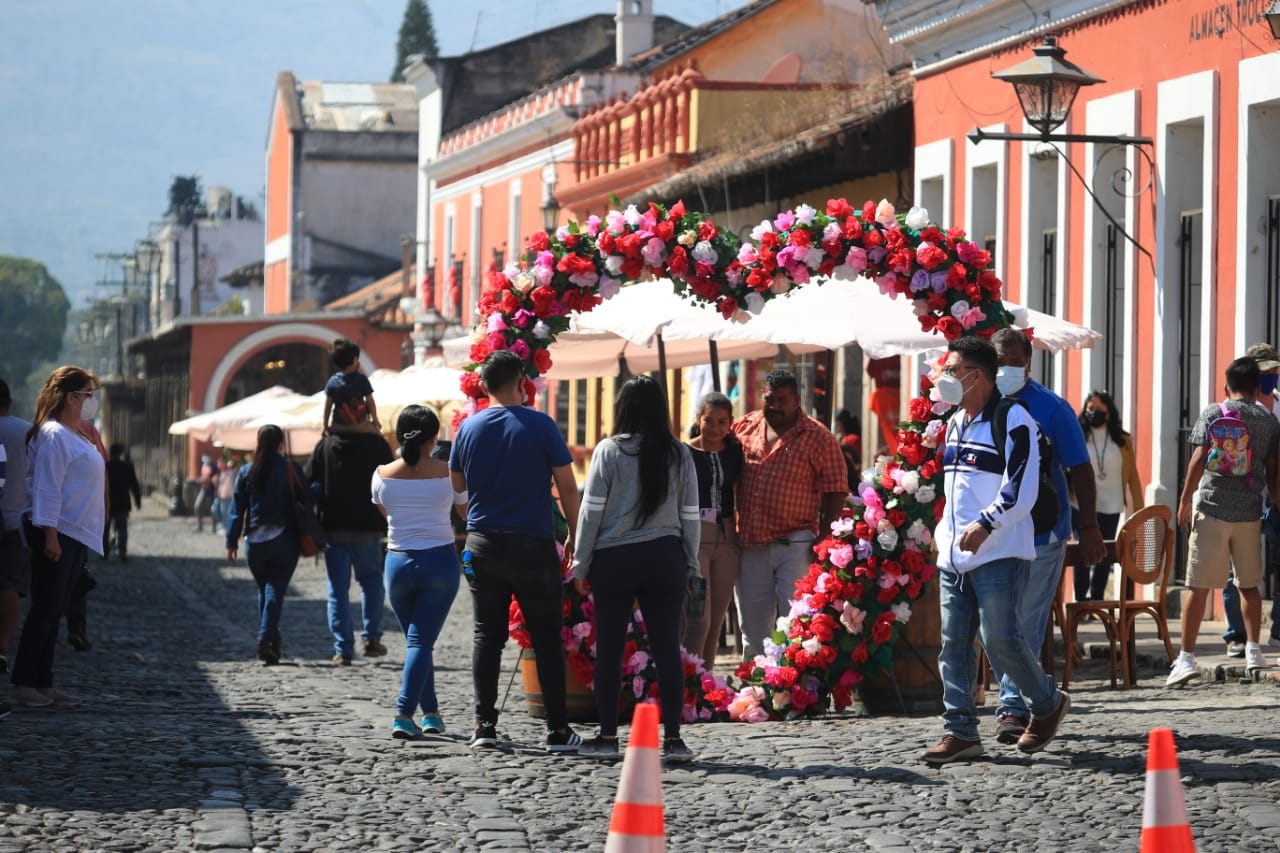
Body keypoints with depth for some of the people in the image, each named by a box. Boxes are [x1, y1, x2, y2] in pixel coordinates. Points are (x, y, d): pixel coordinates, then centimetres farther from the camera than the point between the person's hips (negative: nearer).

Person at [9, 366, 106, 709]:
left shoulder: (75, 436, 17)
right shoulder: (53, 435, -14)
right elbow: (47, 488, -19)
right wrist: (50, 536, -23)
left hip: (76, 536, 10)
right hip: (57, 532, -10)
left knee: (53, 612, 10)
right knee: (45, 609, -9)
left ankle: (43, 684, 13)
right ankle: (21, 684, -6)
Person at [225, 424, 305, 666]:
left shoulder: (246, 472, 3)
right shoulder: (291, 469, -3)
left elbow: (237, 508, 3)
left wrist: (232, 541, 6)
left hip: (255, 541, 2)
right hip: (284, 540, -2)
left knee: (263, 590, 16)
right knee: (275, 591, -4)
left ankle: (270, 639, 16)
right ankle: (266, 639, -19)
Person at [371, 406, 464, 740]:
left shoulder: (382, 475, -2)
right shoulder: (448, 473, -7)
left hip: (398, 562, 2)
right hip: (439, 561, -2)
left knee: (417, 639, 17)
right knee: (421, 641, -2)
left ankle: (431, 713, 21)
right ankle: (404, 714, -16)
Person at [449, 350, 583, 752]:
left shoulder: (468, 428, 2)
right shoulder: (540, 426, -8)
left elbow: (457, 484, 14)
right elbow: (567, 486, -5)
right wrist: (575, 536, 6)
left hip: (482, 545, 3)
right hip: (533, 545, -3)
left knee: (487, 636, 9)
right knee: (547, 639, 2)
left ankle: (485, 726, 4)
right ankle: (557, 729, 1)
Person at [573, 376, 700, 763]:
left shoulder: (609, 450, -4)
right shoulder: (678, 455, 4)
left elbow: (591, 510, -3)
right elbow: (689, 515, 7)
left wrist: (581, 564, 3)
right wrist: (689, 564, 15)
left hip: (614, 558, -2)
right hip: (665, 557, 2)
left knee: (609, 648, 5)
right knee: (667, 648, 2)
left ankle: (607, 737, 8)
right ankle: (672, 738, 0)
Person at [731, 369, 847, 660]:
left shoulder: (818, 438, -2)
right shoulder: (744, 428, 9)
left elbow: (835, 491, -3)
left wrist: (824, 539, -10)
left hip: (796, 546, -4)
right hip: (750, 545, 4)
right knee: (753, 628, 11)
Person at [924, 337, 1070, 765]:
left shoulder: (1012, 420, -10)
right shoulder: (956, 422, 18)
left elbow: (1021, 489, -17)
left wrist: (986, 524, -26)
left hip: (998, 554, -8)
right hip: (954, 555, 8)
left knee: (1001, 641, -10)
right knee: (953, 645, 3)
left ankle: (1047, 704, 13)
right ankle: (960, 732, 6)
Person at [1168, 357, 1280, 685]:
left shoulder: (1212, 414, 0)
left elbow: (1198, 460, -8)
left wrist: (1184, 501, -2)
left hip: (1212, 509, -2)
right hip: (1250, 513, 2)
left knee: (1199, 586, -2)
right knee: (1249, 585, 17)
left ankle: (1186, 658, -5)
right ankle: (1253, 651, 13)